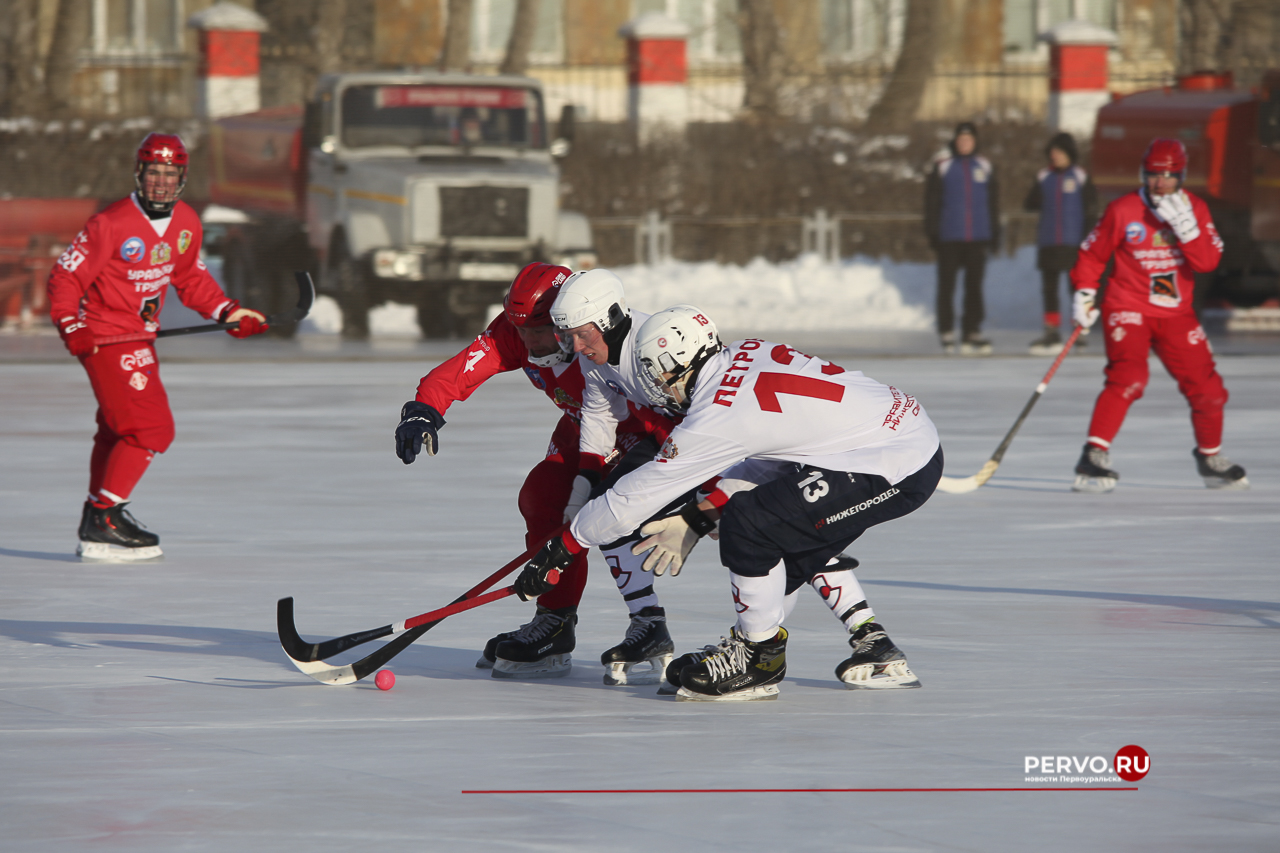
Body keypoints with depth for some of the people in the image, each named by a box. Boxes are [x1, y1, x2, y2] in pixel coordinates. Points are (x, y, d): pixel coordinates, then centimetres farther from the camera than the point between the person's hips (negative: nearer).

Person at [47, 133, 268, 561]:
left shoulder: (186, 224, 2)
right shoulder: (111, 224, -20)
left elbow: (190, 279, 18)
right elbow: (66, 277, -15)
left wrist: (227, 312, 8)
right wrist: (71, 326, -26)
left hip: (140, 338, 9)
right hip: (104, 337, -9)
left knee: (119, 428, 18)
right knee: (152, 427, -16)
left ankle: (97, 521, 31)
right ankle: (104, 517, -11)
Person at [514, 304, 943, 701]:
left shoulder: (715, 418, -15)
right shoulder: (747, 354, 10)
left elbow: (636, 496, -6)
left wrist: (562, 548, 4)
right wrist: (698, 518, 19)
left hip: (893, 469, -10)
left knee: (747, 524, -12)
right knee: (799, 536, 25)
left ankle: (758, 658, 3)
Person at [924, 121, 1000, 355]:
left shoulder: (984, 167, 9)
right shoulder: (942, 165, 1)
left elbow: (993, 202, 13)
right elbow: (932, 201, 1)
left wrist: (994, 233, 10)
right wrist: (932, 232, -4)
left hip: (977, 238, 2)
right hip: (949, 237, -2)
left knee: (974, 286, 3)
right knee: (946, 285, 3)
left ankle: (971, 333, 5)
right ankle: (946, 332, 10)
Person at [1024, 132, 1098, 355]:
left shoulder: (1081, 177, -2)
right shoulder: (1043, 177, 9)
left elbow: (1091, 210, -3)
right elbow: (1030, 203, 11)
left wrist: (1087, 238, -8)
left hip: (1073, 243, -4)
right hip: (1048, 242, 4)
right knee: (1049, 286, 5)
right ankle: (1051, 331, 9)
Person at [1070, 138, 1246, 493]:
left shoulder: (1195, 208, 1)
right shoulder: (1122, 211, -7)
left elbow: (1208, 261, -10)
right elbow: (1092, 255, 4)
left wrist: (1186, 227, -23)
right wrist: (1085, 294, -7)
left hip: (1176, 314, 4)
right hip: (1128, 310, -4)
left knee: (1206, 386, 6)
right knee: (1129, 376, -27)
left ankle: (1211, 458, 31)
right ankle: (1094, 457, -28)